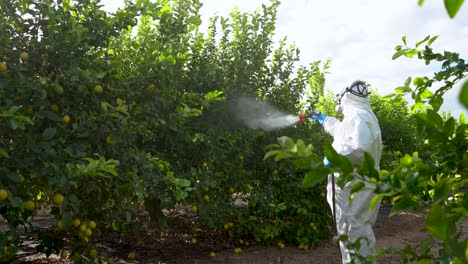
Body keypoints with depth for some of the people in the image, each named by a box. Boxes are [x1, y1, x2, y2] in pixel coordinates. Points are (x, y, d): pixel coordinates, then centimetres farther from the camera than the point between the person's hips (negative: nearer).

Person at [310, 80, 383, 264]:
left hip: (355, 189, -11)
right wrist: (323, 119, 48)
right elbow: (341, 130, 40)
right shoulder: (359, 116, 19)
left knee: (356, 234, -7)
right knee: (350, 233, 20)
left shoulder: (358, 116, -17)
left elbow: (359, 149, -33)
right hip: (352, 186, 11)